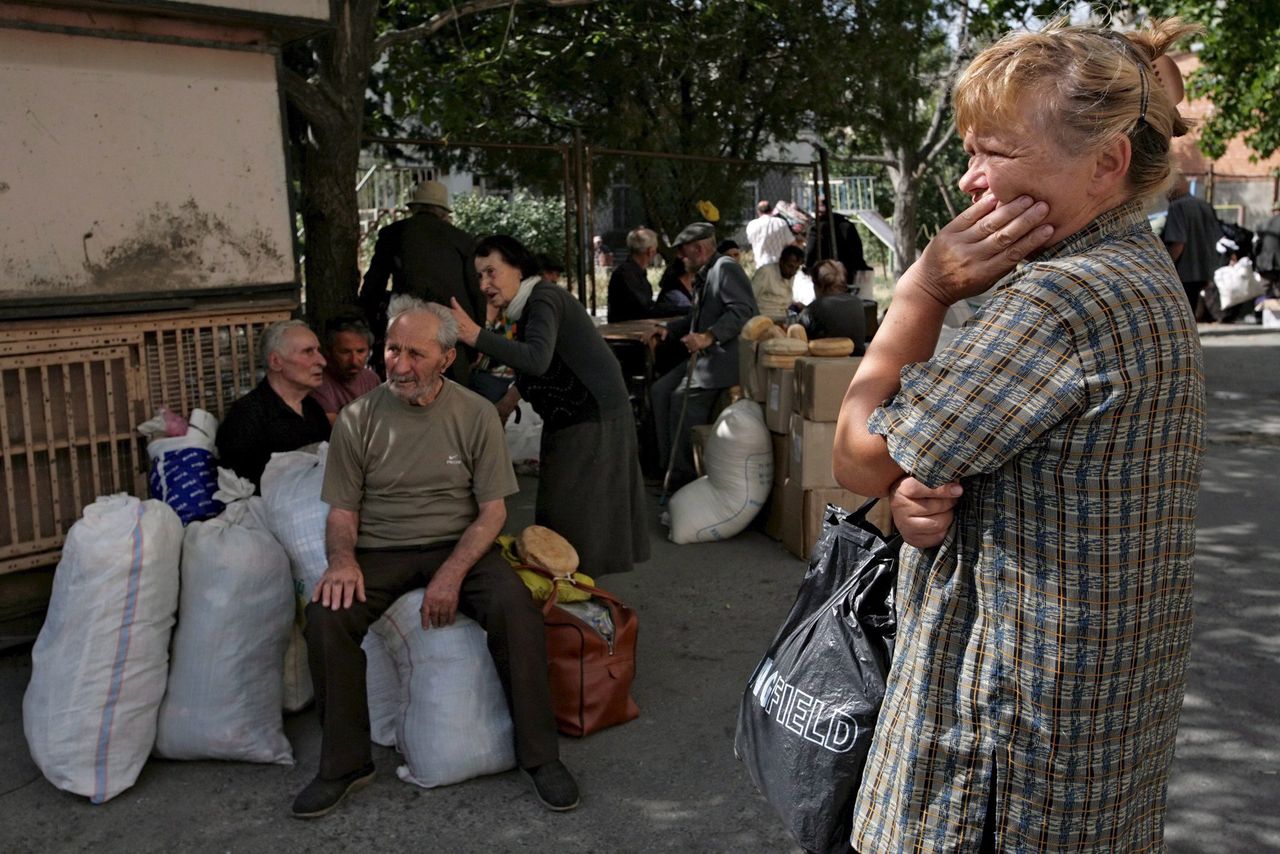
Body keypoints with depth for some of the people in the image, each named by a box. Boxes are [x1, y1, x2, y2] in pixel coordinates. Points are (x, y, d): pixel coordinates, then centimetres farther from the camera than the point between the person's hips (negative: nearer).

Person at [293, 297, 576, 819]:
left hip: (458, 546, -1)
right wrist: (342, 559, -18)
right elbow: (342, 511, 5)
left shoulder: (476, 415, -1)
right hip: (379, 552, 1)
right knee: (327, 615, -27)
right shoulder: (358, 419, 2)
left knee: (516, 607, -29)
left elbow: (493, 510, -3)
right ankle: (344, 764, -8)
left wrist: (452, 572, -19)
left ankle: (539, 755, -12)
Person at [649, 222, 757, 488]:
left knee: (684, 397, -22)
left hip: (727, 354, -10)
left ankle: (685, 472, -11)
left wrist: (709, 336, -32)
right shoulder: (703, 276, 19)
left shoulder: (726, 268, -11)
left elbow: (743, 311, -23)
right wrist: (669, 329, 14)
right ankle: (669, 462, 5)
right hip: (705, 354, 10)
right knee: (660, 391, 1)